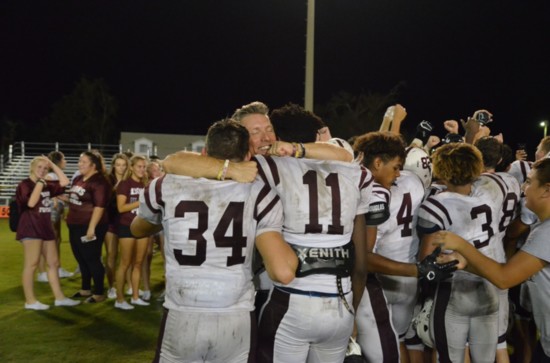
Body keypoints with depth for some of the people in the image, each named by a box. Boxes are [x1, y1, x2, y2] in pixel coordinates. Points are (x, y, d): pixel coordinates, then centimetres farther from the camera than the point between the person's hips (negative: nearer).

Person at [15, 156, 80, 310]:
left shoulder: (47, 185, 14)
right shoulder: (24, 185, -8)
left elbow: (64, 182, 8)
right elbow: (31, 203, -22)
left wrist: (53, 165, 5)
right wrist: (39, 183, -15)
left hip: (46, 228, 8)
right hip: (31, 228, -8)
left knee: (53, 263, 9)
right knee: (31, 264, -6)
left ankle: (59, 298, 14)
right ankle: (30, 301, -1)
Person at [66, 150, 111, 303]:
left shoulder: (99, 181, -15)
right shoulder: (78, 179, 12)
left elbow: (99, 206, -21)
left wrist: (92, 227, -24)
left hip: (90, 227, -9)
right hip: (75, 226, 9)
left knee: (92, 260, -1)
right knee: (81, 259, 16)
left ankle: (99, 293, 8)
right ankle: (85, 289, 29)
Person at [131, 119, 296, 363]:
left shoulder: (167, 186, -1)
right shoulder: (258, 193, -4)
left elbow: (137, 230, 21)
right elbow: (283, 272, -14)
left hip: (181, 319, 1)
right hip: (237, 320, 0)